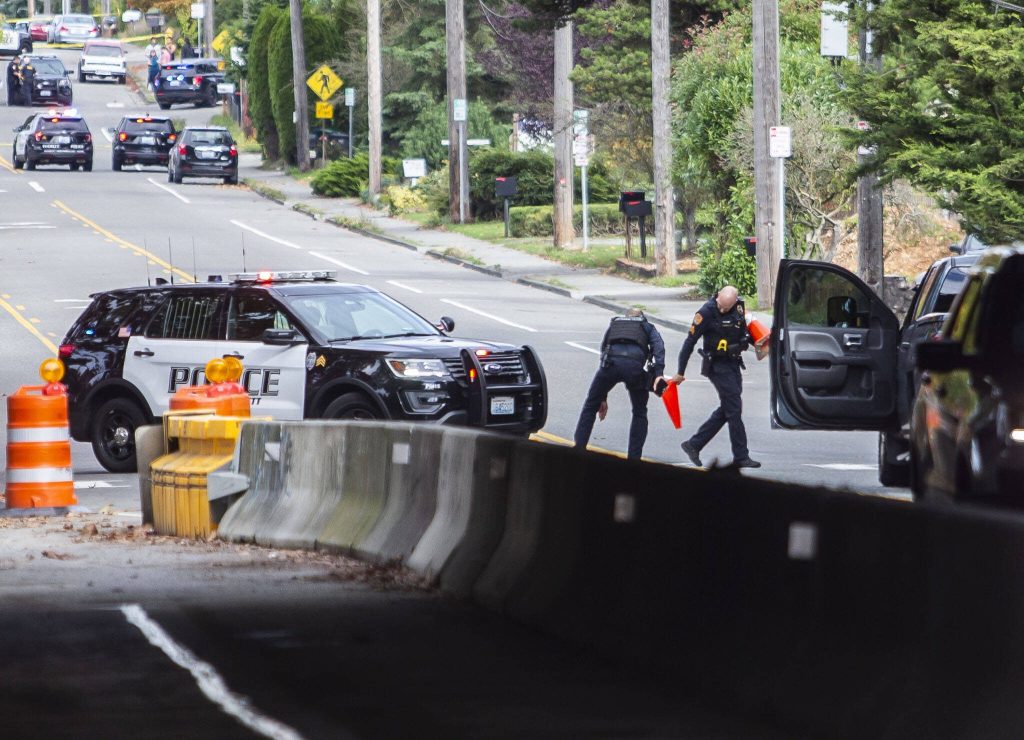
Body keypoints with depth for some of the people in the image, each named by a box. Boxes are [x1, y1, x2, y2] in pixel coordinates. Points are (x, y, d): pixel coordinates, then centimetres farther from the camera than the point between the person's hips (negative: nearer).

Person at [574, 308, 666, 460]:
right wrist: (658, 373, -8)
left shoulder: (614, 324, 39)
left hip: (611, 362, 1)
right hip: (634, 365, -1)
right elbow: (658, 346, 8)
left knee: (590, 407, 18)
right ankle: (634, 459, 12)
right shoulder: (648, 328, 31)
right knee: (640, 414, 19)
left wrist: (602, 397, 42)